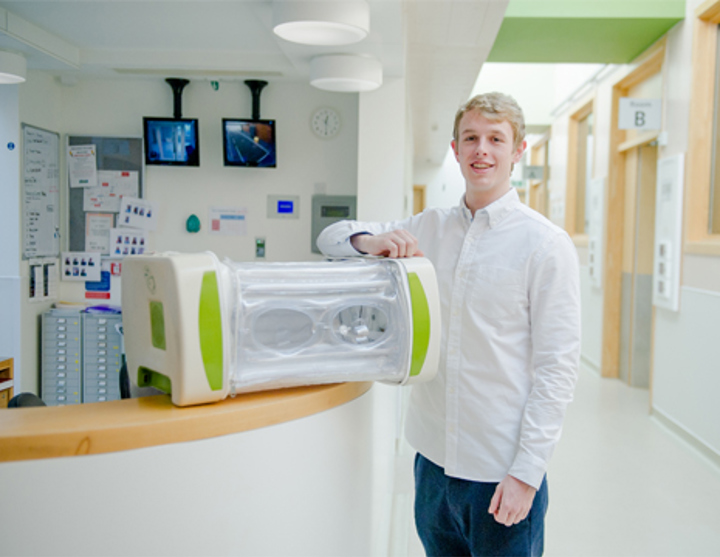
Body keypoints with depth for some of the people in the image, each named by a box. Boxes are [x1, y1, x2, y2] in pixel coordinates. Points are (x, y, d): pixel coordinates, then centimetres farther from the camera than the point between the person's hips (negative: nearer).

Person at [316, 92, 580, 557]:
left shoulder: (546, 244, -9)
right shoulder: (429, 228, 5)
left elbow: (558, 367, -11)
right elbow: (331, 237, 9)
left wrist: (527, 471, -14)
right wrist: (371, 241, -13)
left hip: (502, 471, -4)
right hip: (433, 457, 5)